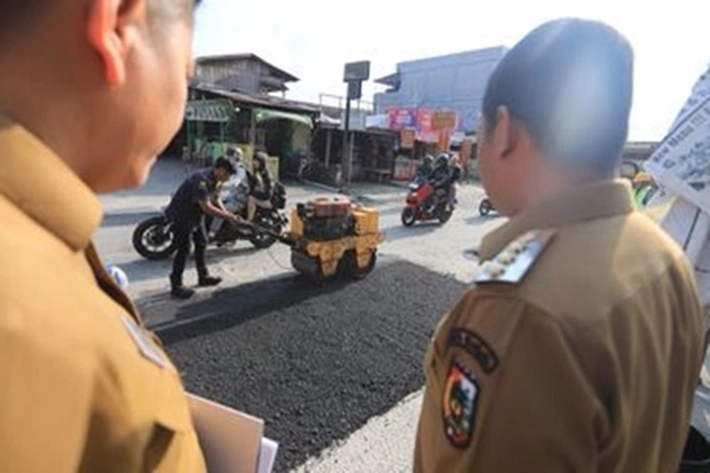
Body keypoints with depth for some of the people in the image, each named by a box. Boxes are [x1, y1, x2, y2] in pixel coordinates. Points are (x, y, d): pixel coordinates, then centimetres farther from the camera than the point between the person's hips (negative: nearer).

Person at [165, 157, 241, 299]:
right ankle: (176, 287, 4)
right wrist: (228, 216, -30)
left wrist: (229, 215, -10)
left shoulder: (213, 180, 0)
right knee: (184, 250, -6)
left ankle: (203, 277, 31)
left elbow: (215, 199, 4)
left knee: (201, 243, 17)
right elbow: (206, 207, -35)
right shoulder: (201, 180, -31)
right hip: (181, 216, -10)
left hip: (195, 215, 10)